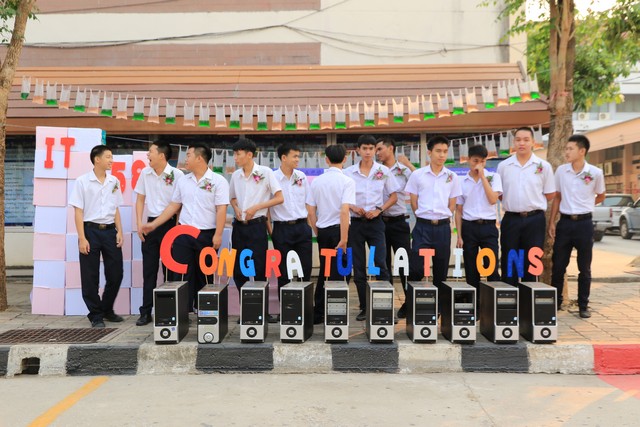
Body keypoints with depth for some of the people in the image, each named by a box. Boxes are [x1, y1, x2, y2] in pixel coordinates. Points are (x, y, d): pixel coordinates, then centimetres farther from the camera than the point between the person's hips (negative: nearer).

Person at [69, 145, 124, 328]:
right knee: (90, 277, 2)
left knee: (116, 273, 6)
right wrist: (82, 238, -12)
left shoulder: (114, 181, 8)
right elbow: (78, 211, -6)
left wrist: (119, 231, 5)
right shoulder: (83, 181, -5)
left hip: (110, 230, 4)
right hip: (91, 230, -4)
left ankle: (107, 310, 26)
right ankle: (95, 315, 14)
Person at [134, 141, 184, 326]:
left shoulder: (177, 174, -9)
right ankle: (146, 311, 13)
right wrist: (139, 224, 4)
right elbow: (140, 199, 11)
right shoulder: (145, 173, 5)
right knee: (149, 269, 7)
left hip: (170, 224, -4)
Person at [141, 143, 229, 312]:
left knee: (205, 276, 7)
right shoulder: (182, 181, 10)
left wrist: (218, 235, -17)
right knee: (182, 275, 2)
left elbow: (221, 210, -10)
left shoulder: (218, 181, -5)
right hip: (183, 234, 4)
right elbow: (173, 206, 14)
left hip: (206, 235, -4)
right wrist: (154, 224, 9)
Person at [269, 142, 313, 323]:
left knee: (306, 268, 4)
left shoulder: (301, 176, 7)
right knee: (283, 272, 4)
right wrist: (269, 228, -4)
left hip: (302, 227, 4)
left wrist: (309, 224, 10)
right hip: (282, 227, -3)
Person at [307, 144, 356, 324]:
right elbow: (344, 210, -19)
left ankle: (318, 314, 20)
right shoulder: (347, 181, -9)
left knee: (323, 272, 15)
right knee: (336, 273, 3)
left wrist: (317, 232, 16)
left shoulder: (316, 181, 5)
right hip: (338, 229, -5)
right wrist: (344, 238, -17)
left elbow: (310, 210, 5)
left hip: (322, 230, 5)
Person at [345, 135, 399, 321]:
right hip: (355, 222, 1)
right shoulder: (348, 172, 2)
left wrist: (379, 209, -8)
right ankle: (364, 307, 14)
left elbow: (393, 196, 7)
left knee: (380, 263, -10)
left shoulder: (383, 171, 2)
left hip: (375, 222, -1)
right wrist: (353, 207, -12)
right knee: (358, 267, 5)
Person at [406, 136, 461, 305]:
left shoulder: (452, 177, 6)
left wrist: (441, 219, 5)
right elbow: (414, 202, 4)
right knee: (416, 267, -5)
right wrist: (424, 218, 2)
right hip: (423, 227, -2)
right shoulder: (417, 175, 1)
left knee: (441, 268, 8)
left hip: (443, 227, 2)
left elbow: (452, 205, 10)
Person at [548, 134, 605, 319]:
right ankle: (556, 302, 19)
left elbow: (600, 196, 13)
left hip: (584, 223, -2)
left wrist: (583, 206, 7)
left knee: (584, 268, 7)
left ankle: (583, 305, 18)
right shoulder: (561, 171, 1)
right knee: (558, 266, 6)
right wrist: (551, 222, 5)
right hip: (564, 222, 2)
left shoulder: (595, 173, -5)